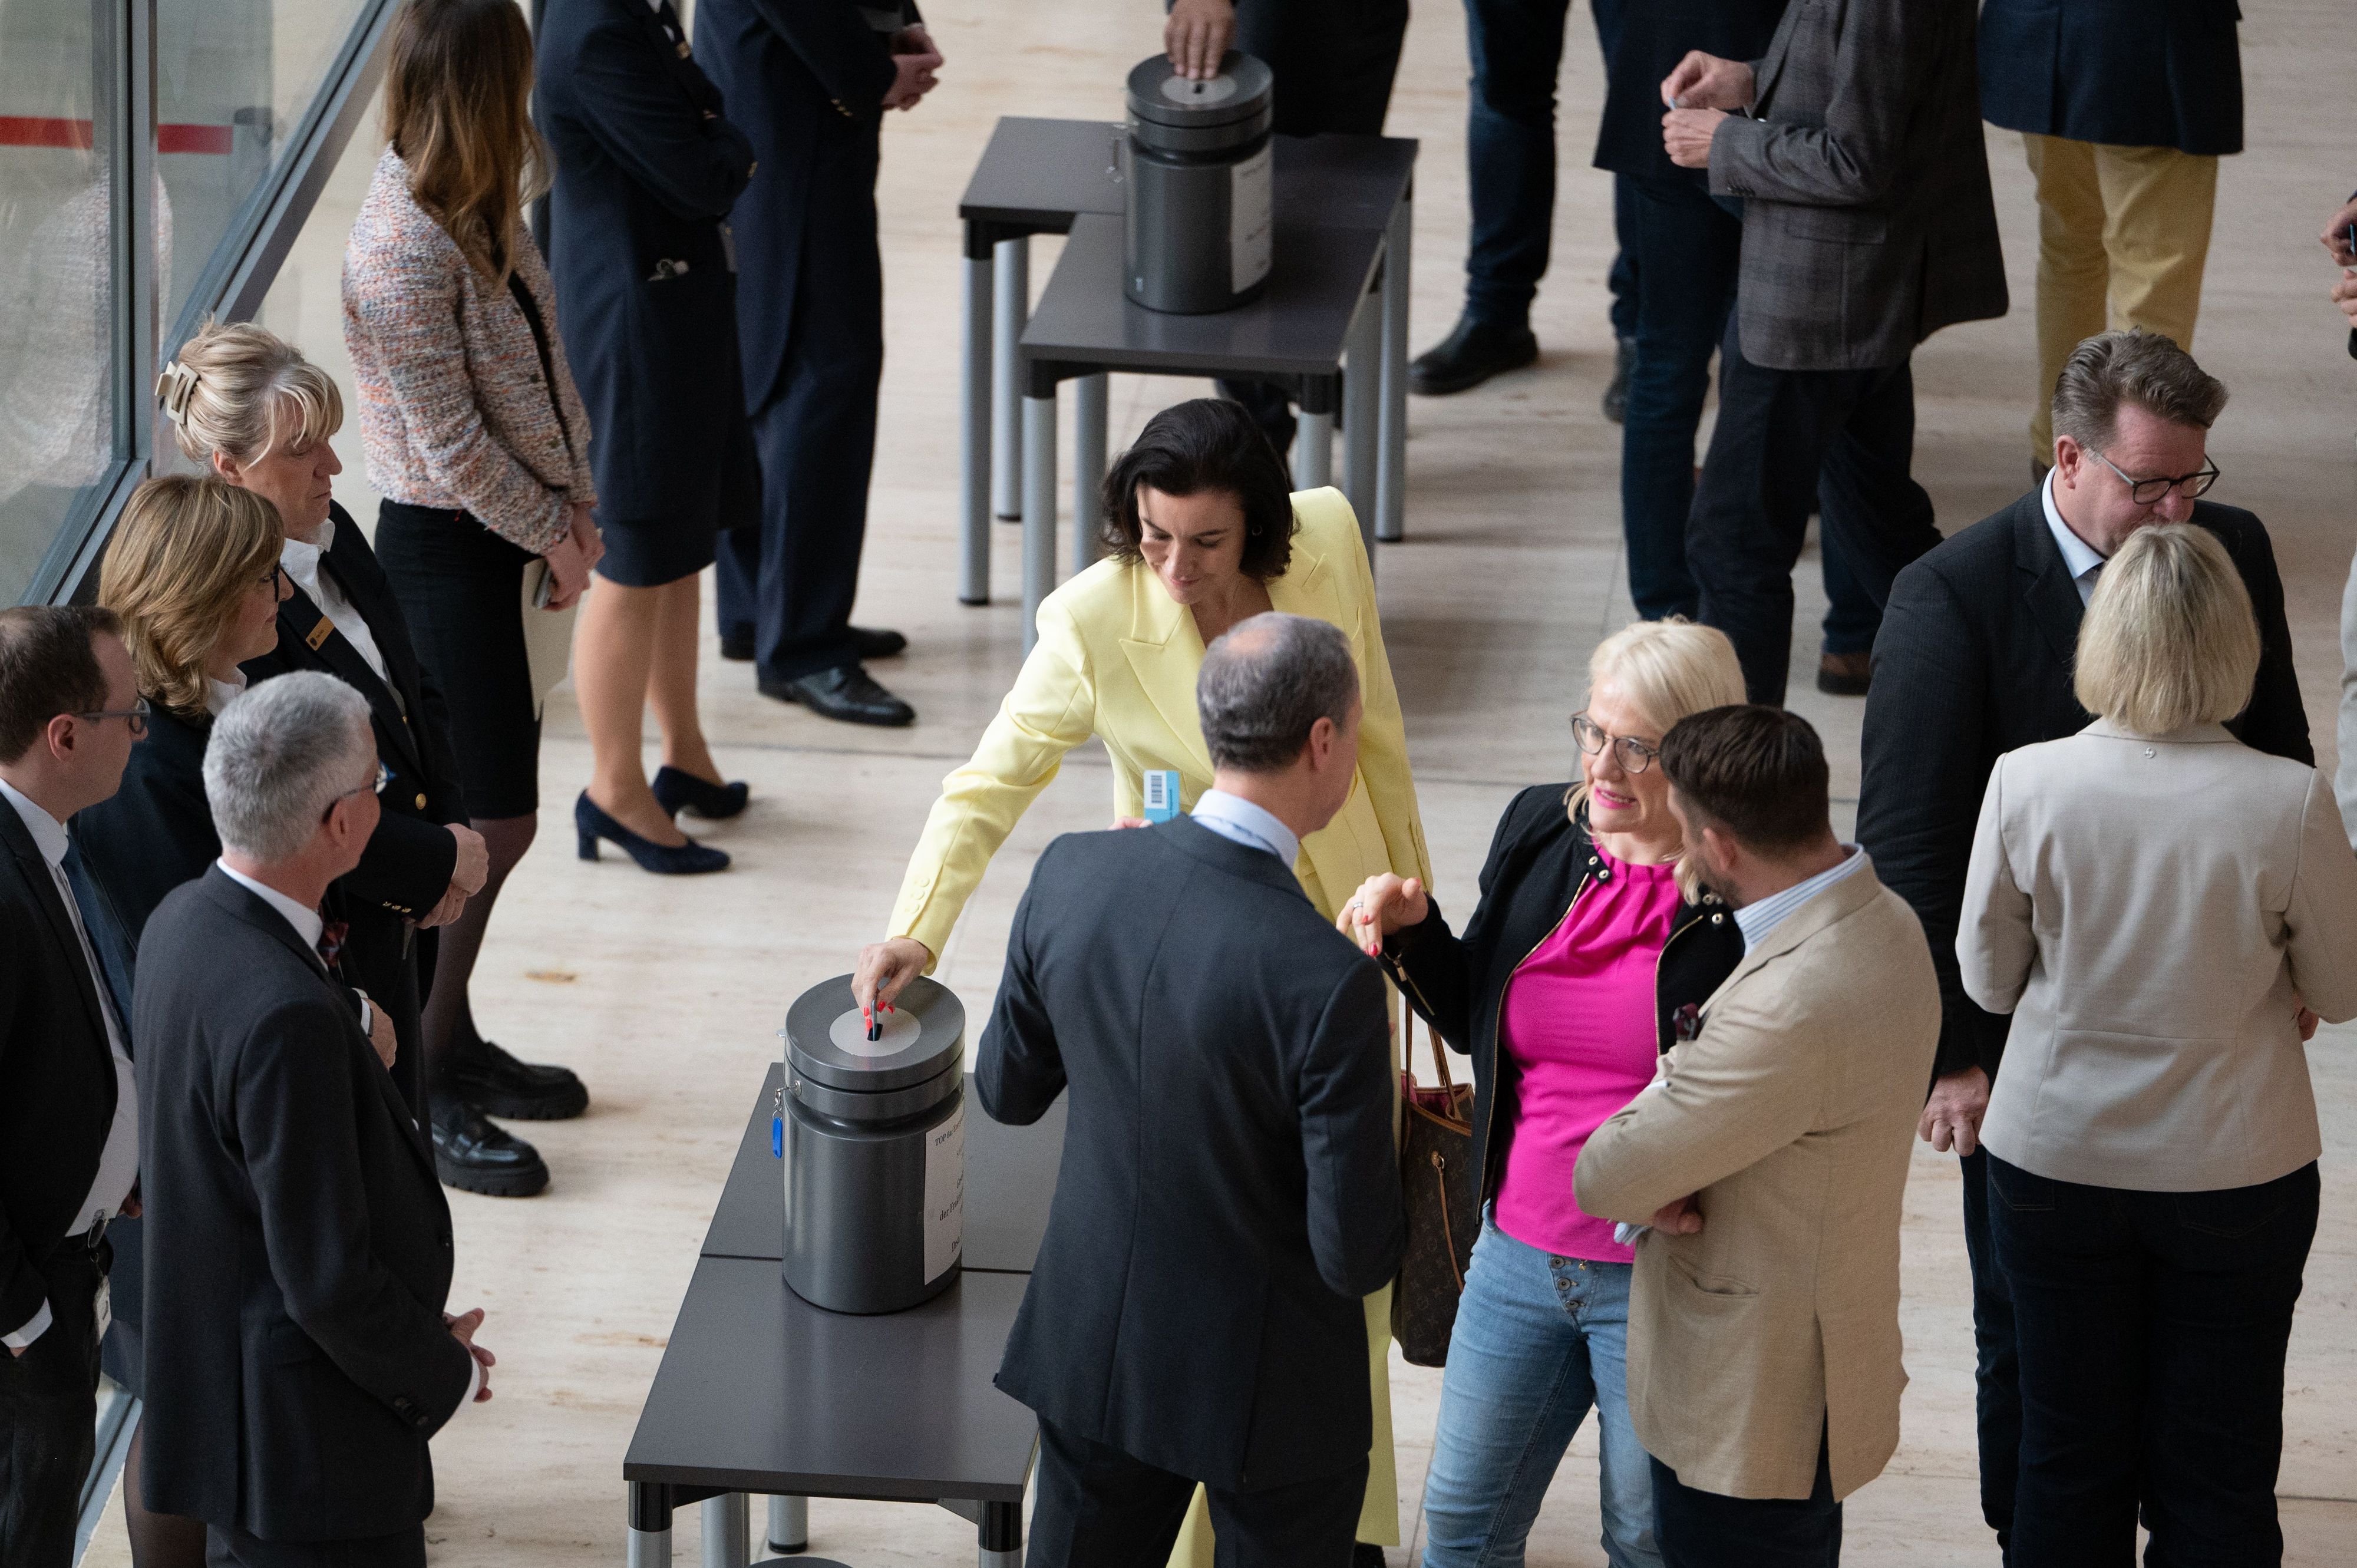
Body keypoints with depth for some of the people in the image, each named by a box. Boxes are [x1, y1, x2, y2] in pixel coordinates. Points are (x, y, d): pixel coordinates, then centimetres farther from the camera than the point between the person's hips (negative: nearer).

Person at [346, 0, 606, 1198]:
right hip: (446, 549, -9)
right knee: (490, 824, -4)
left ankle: (452, 1040, 33)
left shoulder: (478, 209, 2)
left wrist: (577, 504, 5)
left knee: (492, 812, 18)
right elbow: (450, 447, -22)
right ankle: (414, 1095, 7)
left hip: (509, 534, 9)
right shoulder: (405, 253, -26)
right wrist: (555, 535, -10)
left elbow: (543, 366, 11)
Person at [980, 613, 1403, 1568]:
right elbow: (1359, 1255, -23)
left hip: (1093, 1345, 5)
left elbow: (1008, 1090, 3)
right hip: (1264, 1383, -5)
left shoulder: (1073, 877, -14)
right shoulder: (1329, 984, -30)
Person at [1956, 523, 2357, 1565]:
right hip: (2235, 1168, -1)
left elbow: (1987, 980, -3)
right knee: (2219, 1478, 14)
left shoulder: (2027, 783, -17)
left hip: (2054, 1161, 1)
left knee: (2067, 1462, 17)